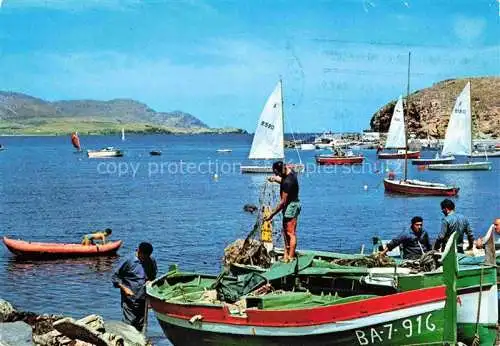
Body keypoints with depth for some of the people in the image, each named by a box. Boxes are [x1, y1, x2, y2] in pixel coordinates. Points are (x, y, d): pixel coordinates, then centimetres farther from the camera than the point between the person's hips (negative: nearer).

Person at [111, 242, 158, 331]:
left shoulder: (152, 261, 3)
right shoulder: (129, 261, -9)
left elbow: (153, 276, 20)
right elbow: (115, 277, -3)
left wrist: (150, 281, -3)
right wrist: (124, 288, -15)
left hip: (143, 300, 4)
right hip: (129, 300, -4)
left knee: (141, 326, 9)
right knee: (129, 324, -9)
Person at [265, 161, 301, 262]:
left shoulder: (288, 182, -29)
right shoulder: (289, 170, 0)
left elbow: (283, 202, -25)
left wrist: (272, 215, -20)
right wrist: (276, 179, 3)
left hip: (291, 206, -11)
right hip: (291, 204, 11)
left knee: (291, 233, -5)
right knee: (285, 231, 17)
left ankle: (291, 258, 0)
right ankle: (286, 254, 24)